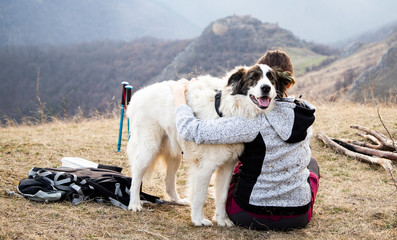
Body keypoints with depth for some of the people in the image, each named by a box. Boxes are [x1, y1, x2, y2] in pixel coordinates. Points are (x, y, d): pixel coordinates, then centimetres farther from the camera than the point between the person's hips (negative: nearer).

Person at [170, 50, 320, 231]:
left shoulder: (254, 122, -24)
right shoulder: (305, 116, -7)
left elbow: (191, 130, -25)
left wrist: (179, 92, -7)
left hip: (249, 216, -3)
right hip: (298, 218, 3)